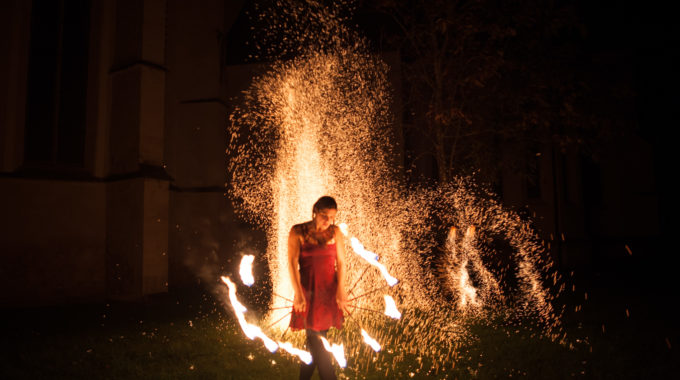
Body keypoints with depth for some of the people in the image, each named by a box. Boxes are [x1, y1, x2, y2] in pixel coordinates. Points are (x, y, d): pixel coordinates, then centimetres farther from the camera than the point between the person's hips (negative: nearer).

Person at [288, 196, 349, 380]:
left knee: (315, 337, 10)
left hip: (329, 290, 2)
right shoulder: (298, 232, -7)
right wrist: (298, 293, -18)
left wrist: (341, 291, -10)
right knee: (316, 339, 0)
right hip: (308, 291, -2)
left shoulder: (335, 232, -1)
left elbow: (341, 262, -1)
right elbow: (292, 262, -11)